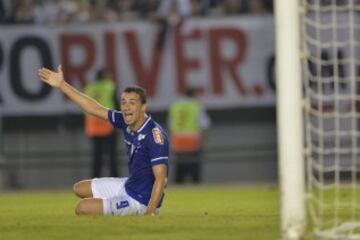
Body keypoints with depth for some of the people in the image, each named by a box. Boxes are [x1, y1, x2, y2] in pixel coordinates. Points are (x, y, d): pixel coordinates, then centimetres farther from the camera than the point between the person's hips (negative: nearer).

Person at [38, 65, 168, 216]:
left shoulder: (154, 135, -27)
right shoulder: (127, 124, -3)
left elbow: (161, 179, -29)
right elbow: (95, 109, 5)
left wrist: (149, 214, -35)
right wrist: (61, 85, 5)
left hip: (141, 201, -9)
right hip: (128, 186, 9)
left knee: (83, 208, -11)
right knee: (80, 188, 21)